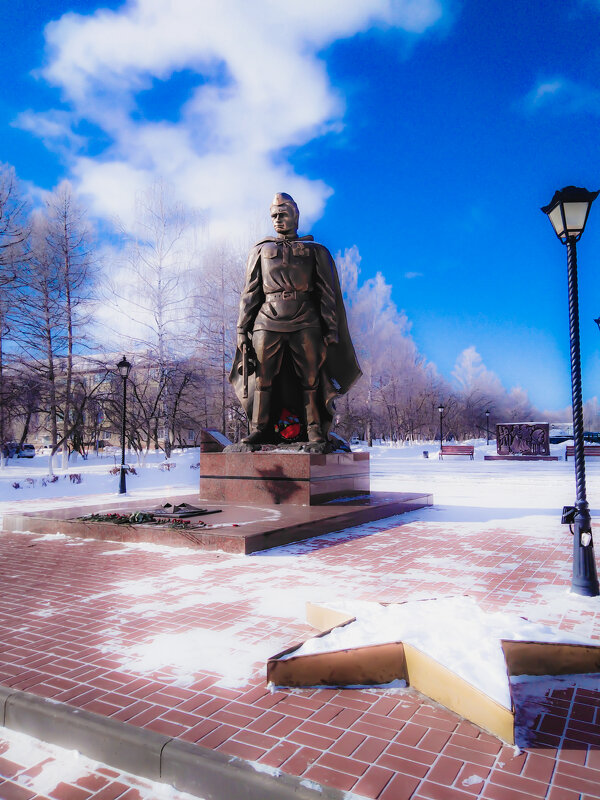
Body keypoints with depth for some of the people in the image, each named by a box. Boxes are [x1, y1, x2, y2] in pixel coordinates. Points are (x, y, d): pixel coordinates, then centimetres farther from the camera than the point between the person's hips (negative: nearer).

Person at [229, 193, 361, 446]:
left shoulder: (315, 251, 16)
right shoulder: (261, 251, 19)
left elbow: (326, 294, 12)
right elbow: (250, 293, 16)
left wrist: (331, 329, 2)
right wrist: (242, 329, 7)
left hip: (305, 324, -1)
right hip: (267, 323, 1)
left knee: (310, 379, -3)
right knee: (262, 378, -4)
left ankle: (315, 430, 4)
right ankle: (260, 430, 4)